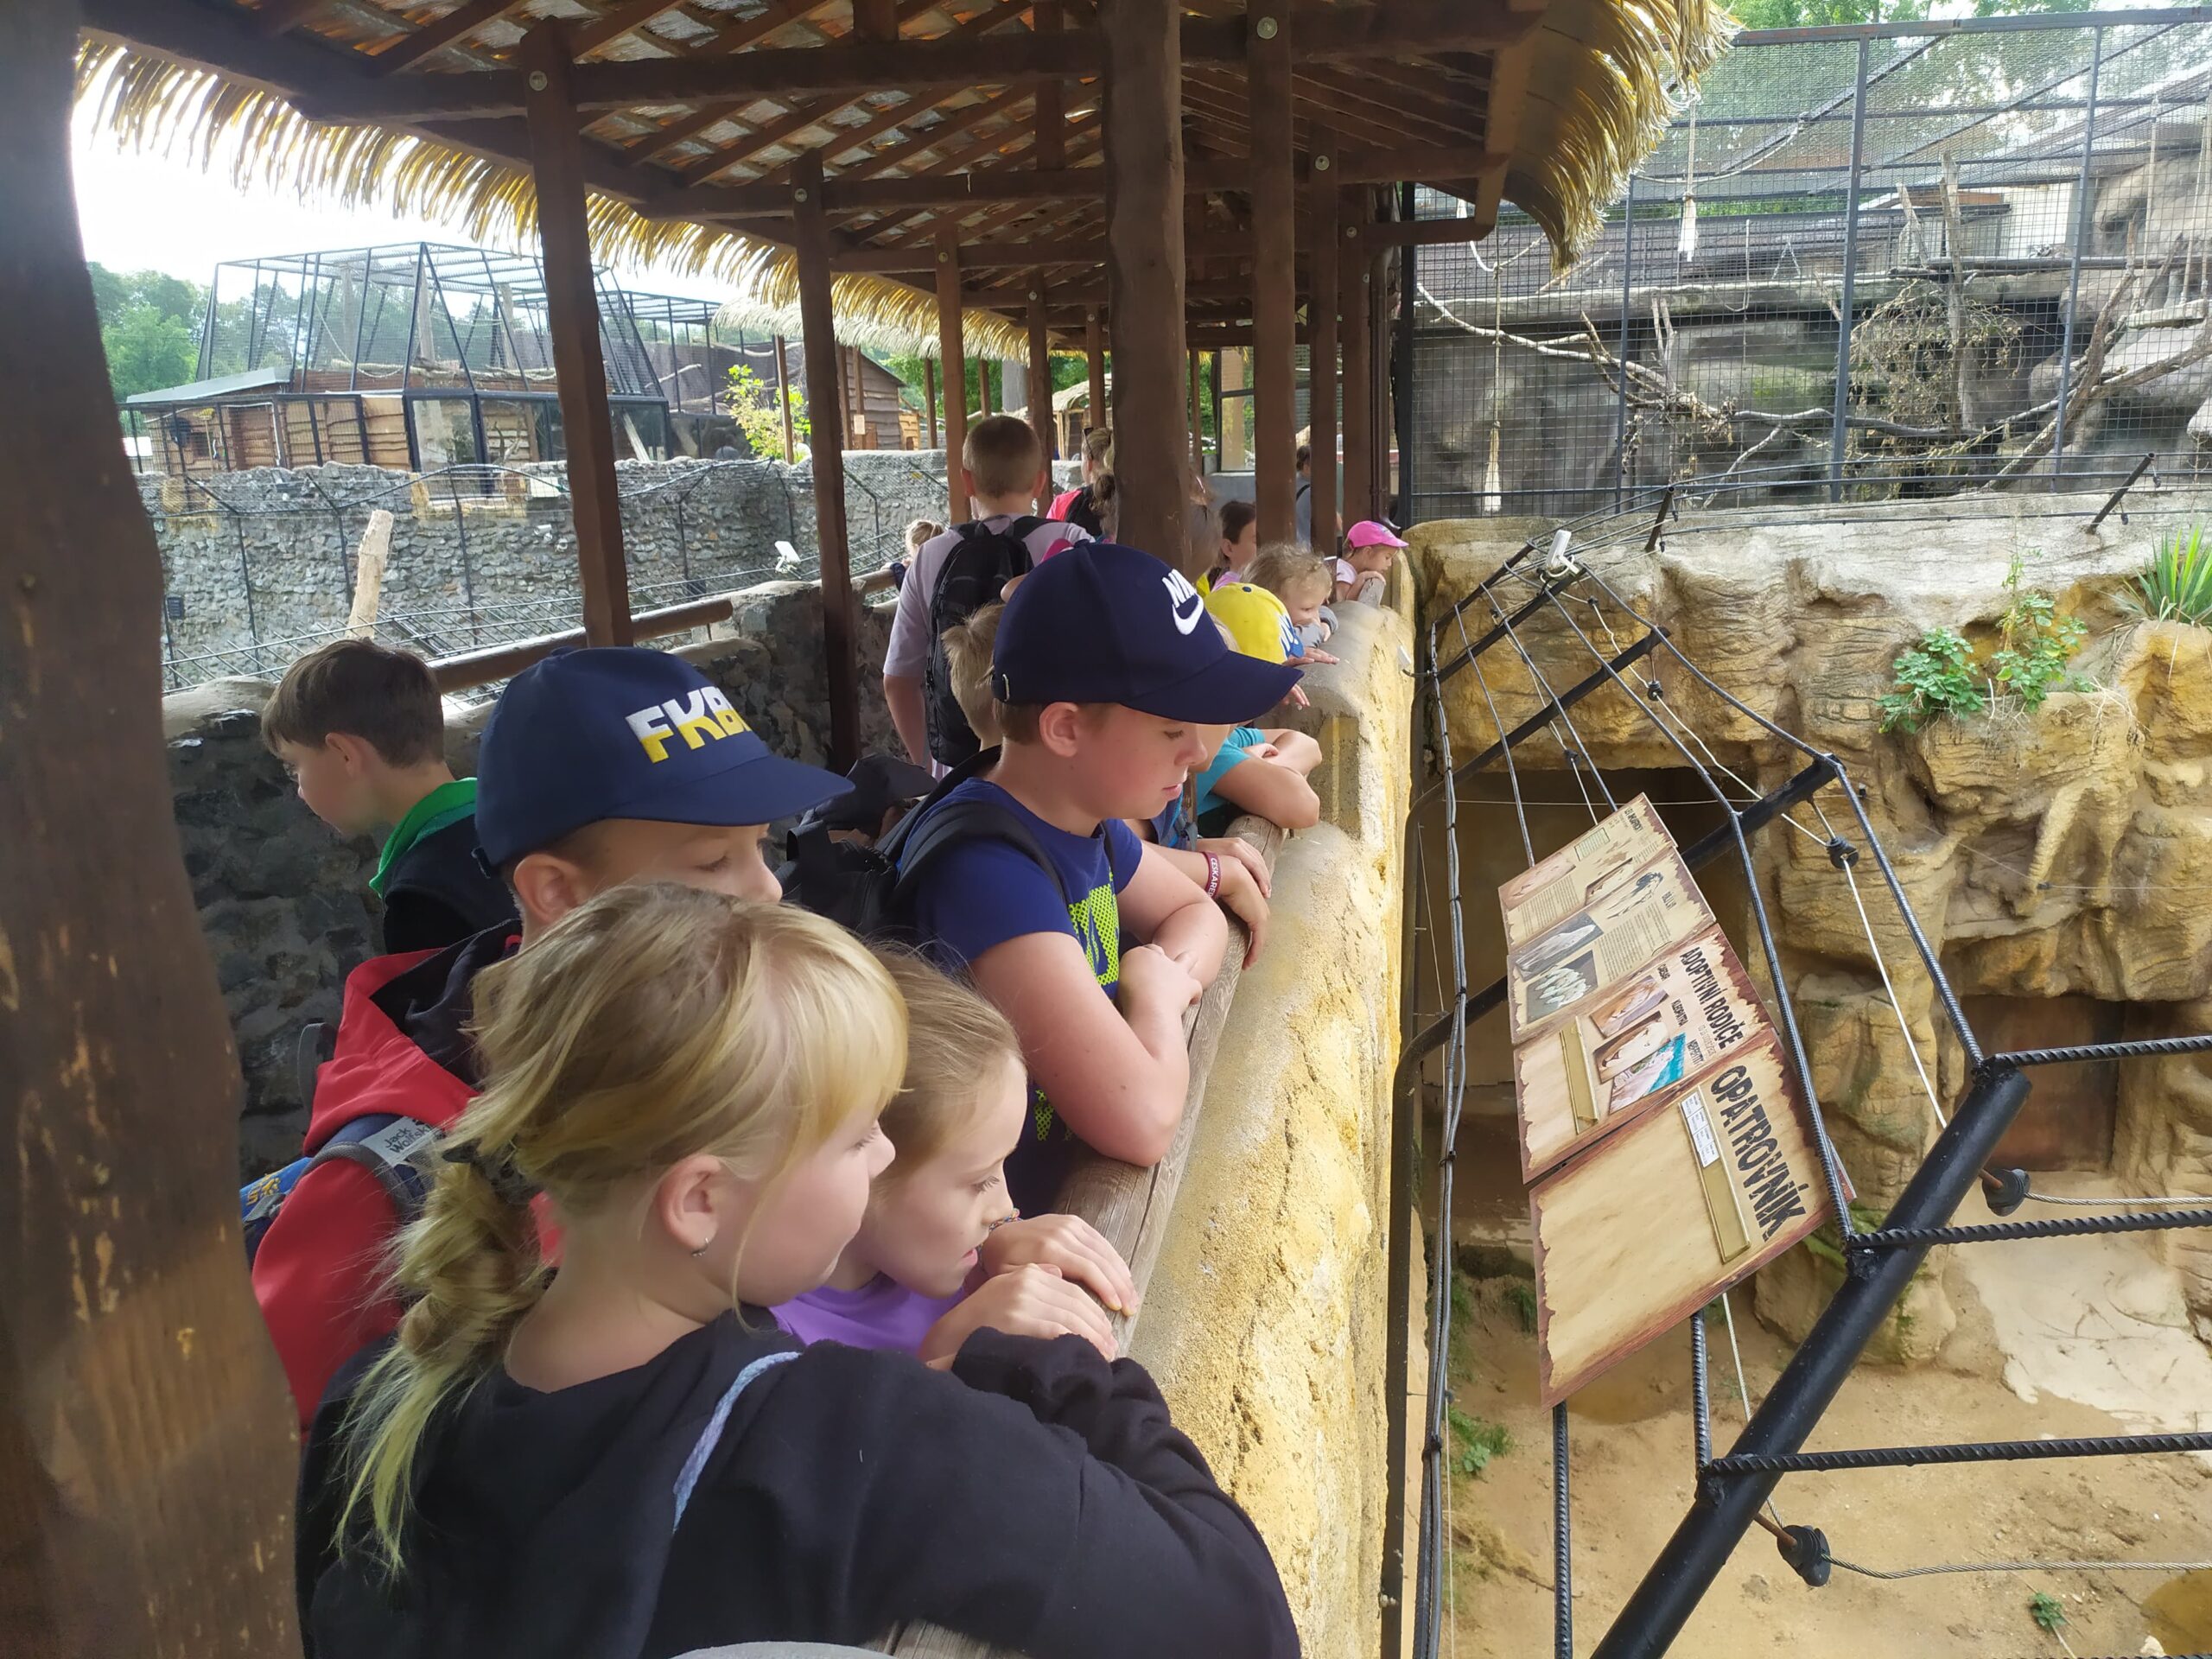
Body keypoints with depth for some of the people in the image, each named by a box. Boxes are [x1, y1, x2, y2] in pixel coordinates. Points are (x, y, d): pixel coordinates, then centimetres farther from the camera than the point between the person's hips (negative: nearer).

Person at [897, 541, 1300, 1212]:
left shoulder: (1084, 816, -2)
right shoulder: (989, 871, -29)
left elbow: (1194, 912, 14)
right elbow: (1144, 1119, -34)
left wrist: (1170, 971, -8)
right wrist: (1158, 989, -14)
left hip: (1083, 1177, 8)